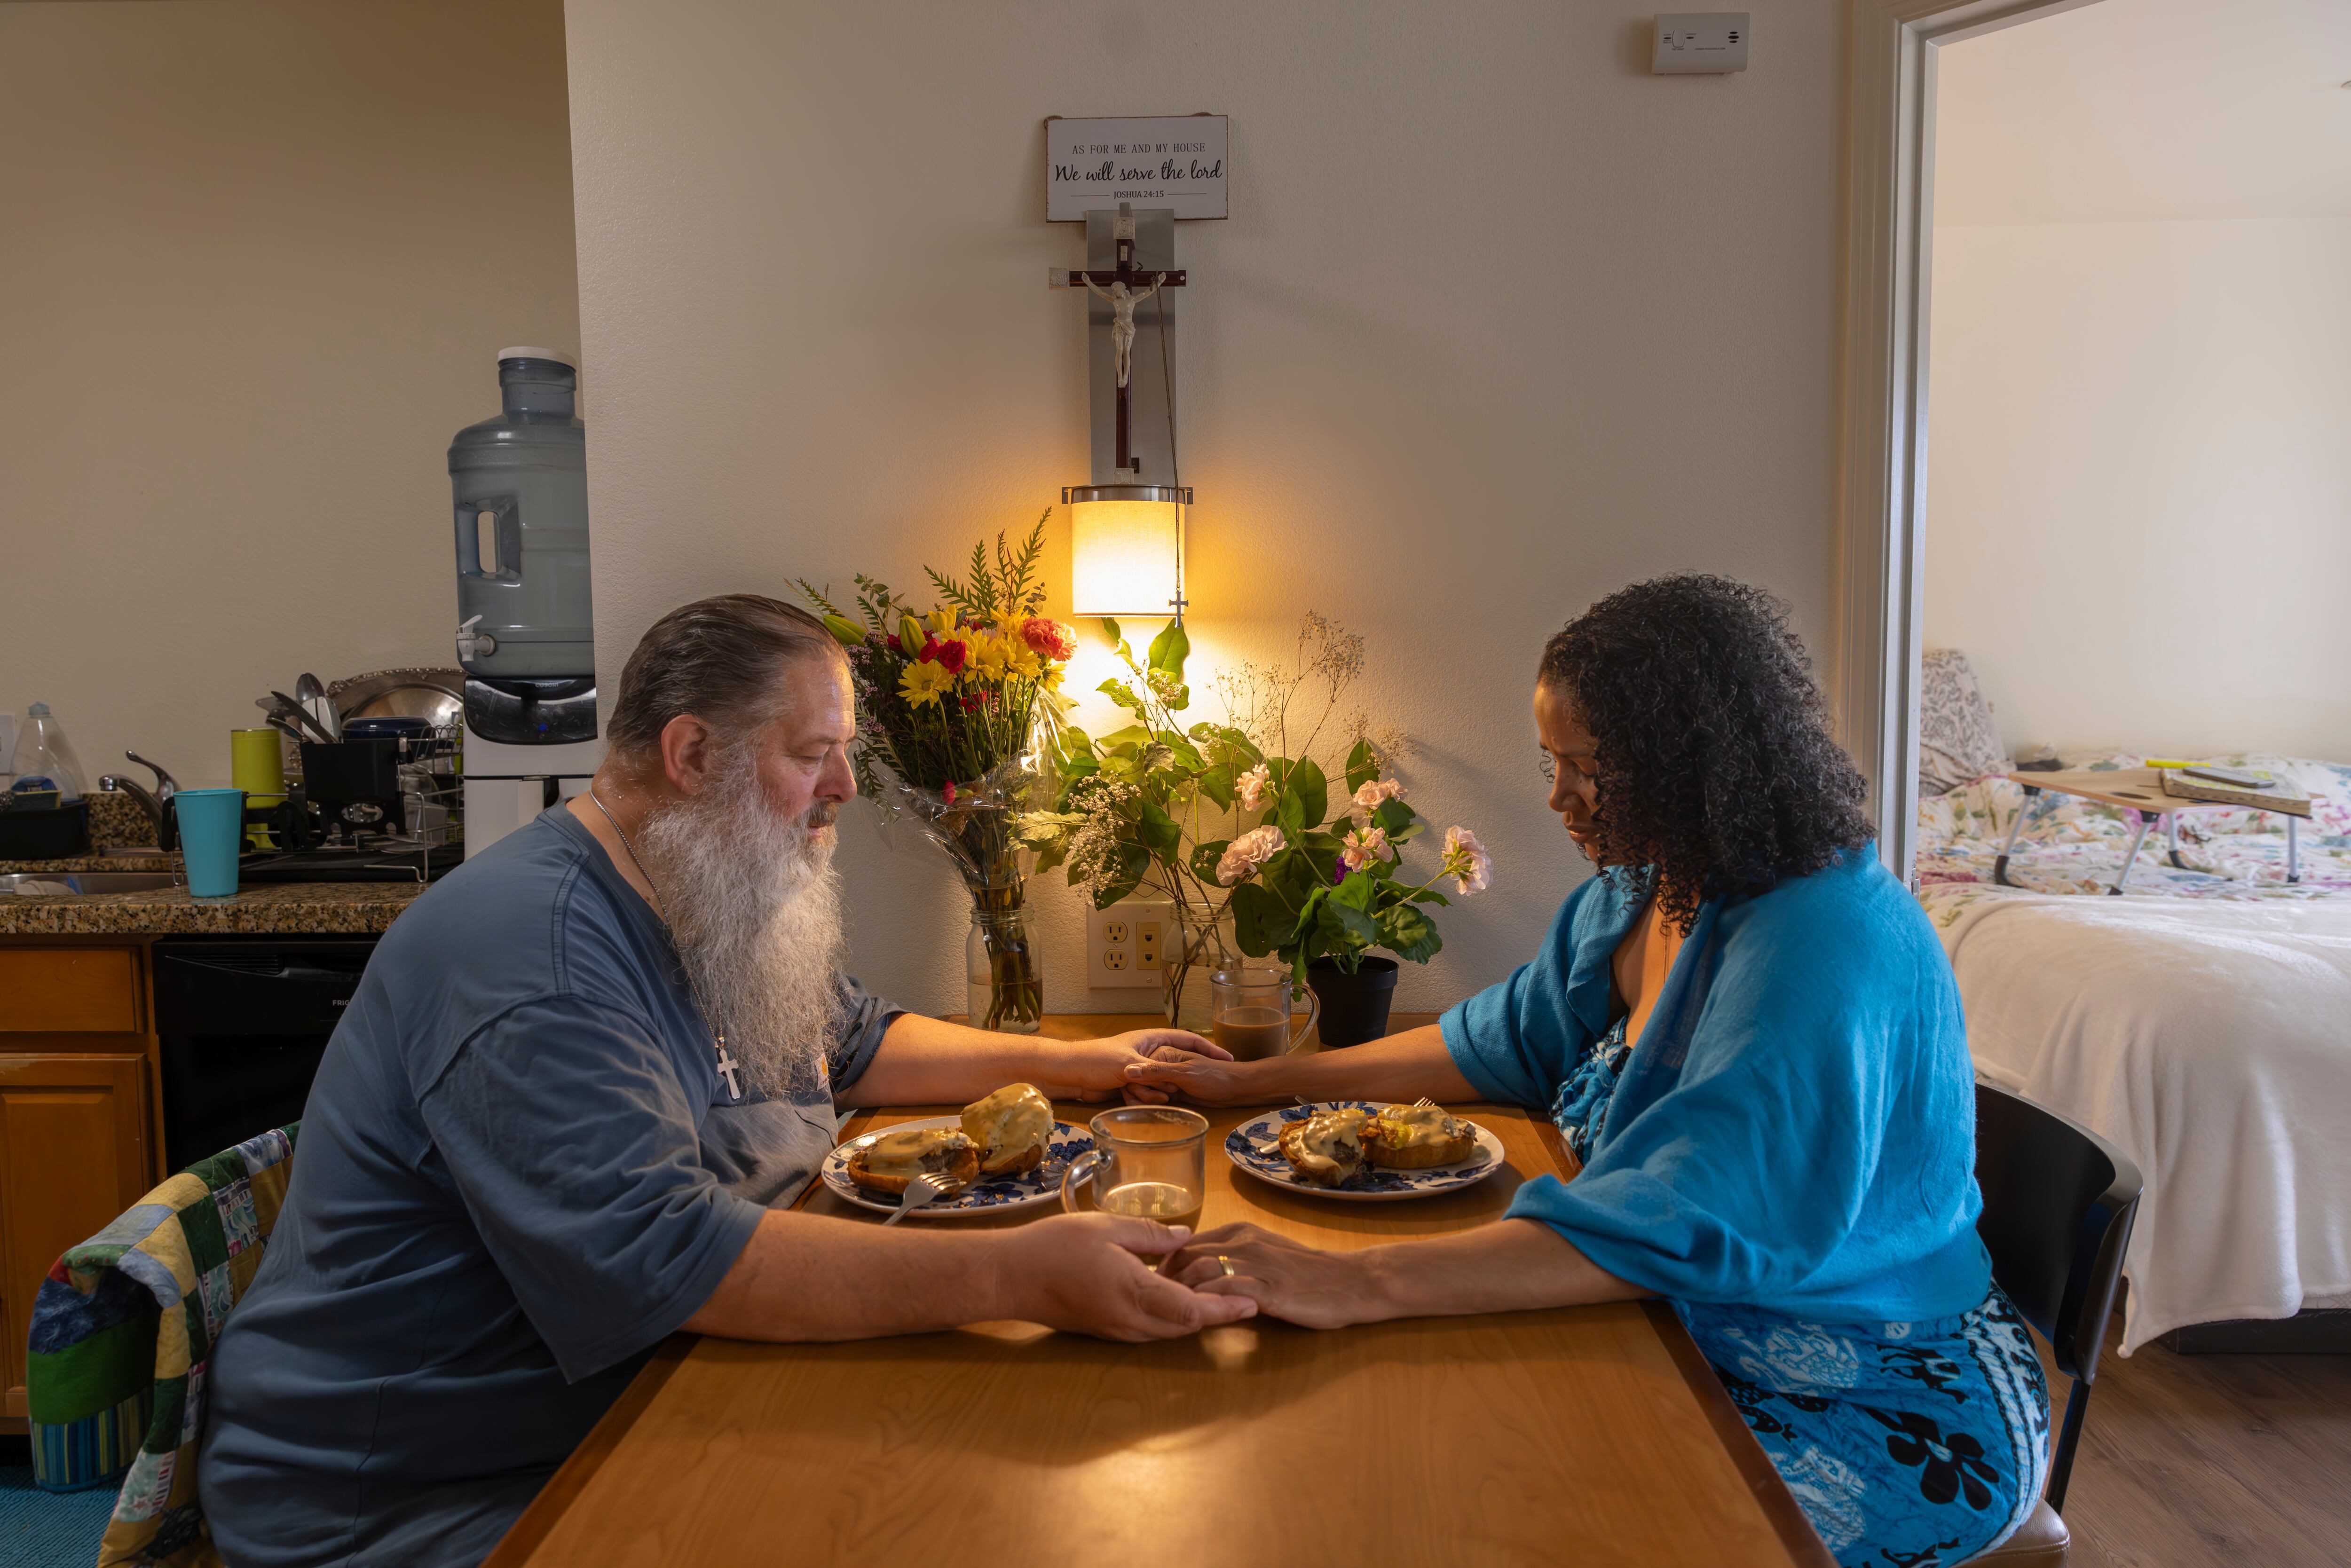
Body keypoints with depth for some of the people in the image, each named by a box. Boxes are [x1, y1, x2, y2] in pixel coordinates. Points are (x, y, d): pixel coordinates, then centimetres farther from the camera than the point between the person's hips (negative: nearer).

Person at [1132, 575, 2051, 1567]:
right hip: (1702, 1350, 8)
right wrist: (1253, 1083, 11)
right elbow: (1501, 1045, 15)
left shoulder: (1825, 943, -27)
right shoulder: (1630, 897, 2)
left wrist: (1354, 1287, -41)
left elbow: (1673, 1223, -36)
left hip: (1885, 1413, -7)